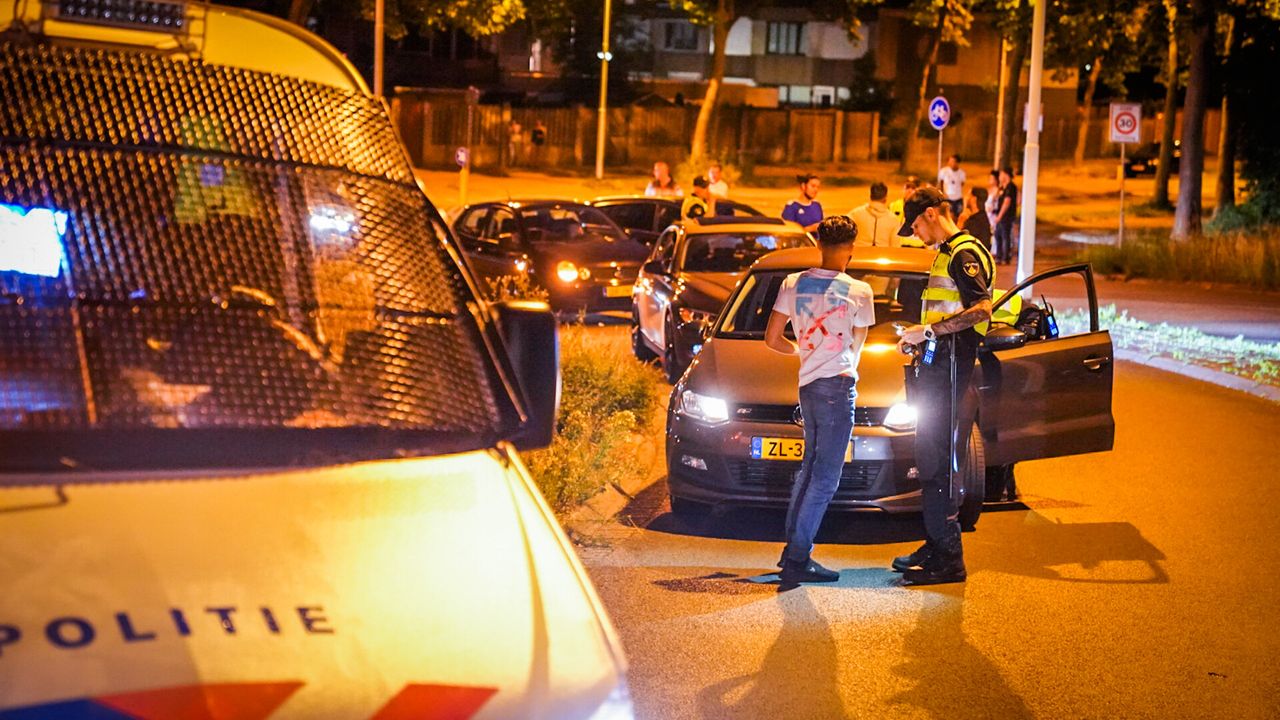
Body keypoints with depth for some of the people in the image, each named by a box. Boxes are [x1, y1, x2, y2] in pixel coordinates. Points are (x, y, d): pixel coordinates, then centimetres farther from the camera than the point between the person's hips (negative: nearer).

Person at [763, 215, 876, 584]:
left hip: (807, 384, 6)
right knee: (825, 478, -4)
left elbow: (772, 339, 6)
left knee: (810, 467, 19)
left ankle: (792, 547, 20)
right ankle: (797, 560, -7)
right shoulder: (859, 292, -6)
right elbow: (856, 346, 6)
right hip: (838, 385, -6)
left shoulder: (793, 284, 4)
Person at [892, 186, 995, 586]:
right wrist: (919, 338, 21)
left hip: (949, 372, -11)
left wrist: (929, 331, -23)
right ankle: (935, 545, 22)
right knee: (931, 461, 14)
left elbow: (981, 309, -24)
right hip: (934, 368, 11)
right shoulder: (946, 254, 21)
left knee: (937, 464, -9)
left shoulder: (964, 254, -12)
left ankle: (948, 559, -6)